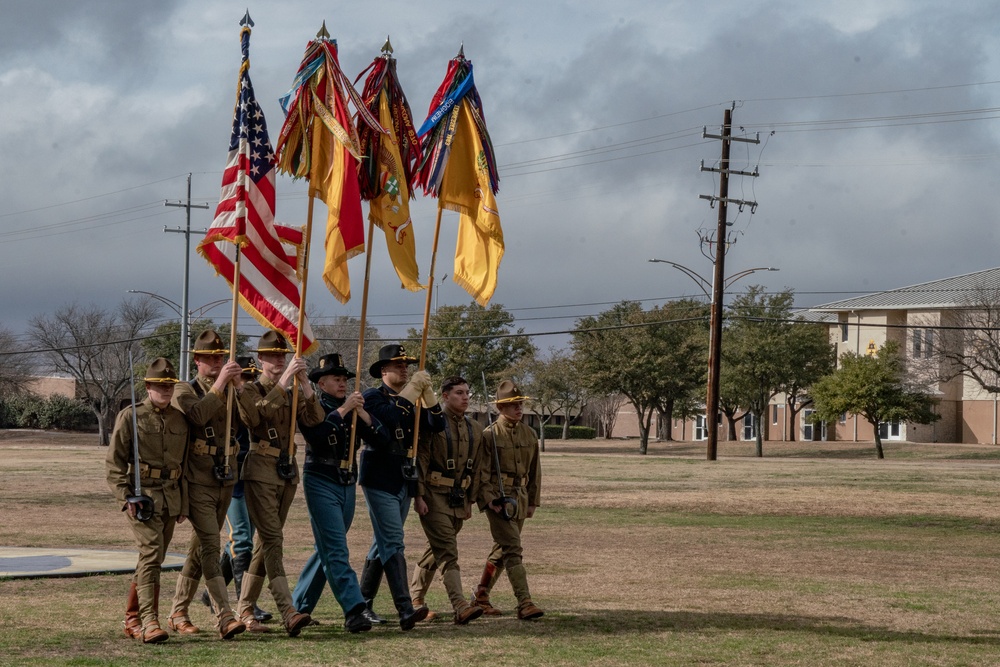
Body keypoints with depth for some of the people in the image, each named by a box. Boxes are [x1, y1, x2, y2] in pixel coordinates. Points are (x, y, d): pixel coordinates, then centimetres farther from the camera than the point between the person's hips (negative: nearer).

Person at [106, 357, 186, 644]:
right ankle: (149, 622, -24)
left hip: (170, 498, 6)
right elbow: (114, 462, -5)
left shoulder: (180, 419, 12)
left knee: (153, 559, 12)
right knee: (151, 553, -19)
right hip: (141, 496, -6)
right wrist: (127, 496, -14)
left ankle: (132, 619, 25)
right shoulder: (130, 416, -4)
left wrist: (183, 502, 18)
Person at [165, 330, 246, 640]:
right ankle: (224, 617, -21)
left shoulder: (230, 393, 15)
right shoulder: (185, 390, -3)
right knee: (210, 547, -15)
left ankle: (178, 612, 23)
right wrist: (219, 383, -25)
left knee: (200, 548, 13)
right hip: (198, 483, -6)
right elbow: (197, 415, -24)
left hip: (225, 482, 6)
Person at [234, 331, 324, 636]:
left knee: (265, 541, 10)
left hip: (288, 471, 7)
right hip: (261, 471, -7)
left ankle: (244, 609, 18)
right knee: (272, 540, -15)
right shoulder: (249, 390, -1)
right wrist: (282, 381, -28)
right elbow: (258, 413, -23)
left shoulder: (291, 393, 15)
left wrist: (304, 383, -15)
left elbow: (315, 418, -3)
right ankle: (288, 613, -27)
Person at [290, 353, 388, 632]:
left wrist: (361, 413, -10)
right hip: (321, 482, -7)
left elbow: (381, 437, 3)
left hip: (348, 484, 7)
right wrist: (342, 410, -21)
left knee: (327, 549, 12)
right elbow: (315, 434, -25)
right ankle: (354, 611, -22)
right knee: (336, 550, -14)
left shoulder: (353, 407, 12)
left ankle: (299, 606, 24)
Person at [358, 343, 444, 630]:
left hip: (403, 482, 8)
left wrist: (427, 391, -7)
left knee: (384, 543, 12)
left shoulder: (411, 402, 15)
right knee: (393, 543, -15)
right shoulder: (373, 397, -6)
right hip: (379, 480, -8)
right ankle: (406, 610, -25)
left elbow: (437, 425, 3)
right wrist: (412, 389, -21)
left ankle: (363, 603, 22)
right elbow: (388, 415, -26)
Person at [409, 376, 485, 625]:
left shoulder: (475, 429, 11)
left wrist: (470, 500, 16)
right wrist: (418, 496, -16)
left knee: (436, 550, 15)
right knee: (448, 552, -14)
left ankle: (415, 599, 29)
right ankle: (461, 607, -23)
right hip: (434, 498, -7)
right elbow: (420, 461, -11)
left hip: (458, 499, 7)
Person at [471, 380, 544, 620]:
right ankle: (524, 604, -19)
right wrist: (490, 500, -18)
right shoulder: (489, 435, -8)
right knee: (513, 548, -14)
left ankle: (481, 595, 30)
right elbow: (482, 471, -9)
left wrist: (533, 502, 14)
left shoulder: (529, 434, 9)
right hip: (498, 498, -7)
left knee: (502, 548, 14)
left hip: (520, 498, 7)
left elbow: (535, 470, 16)